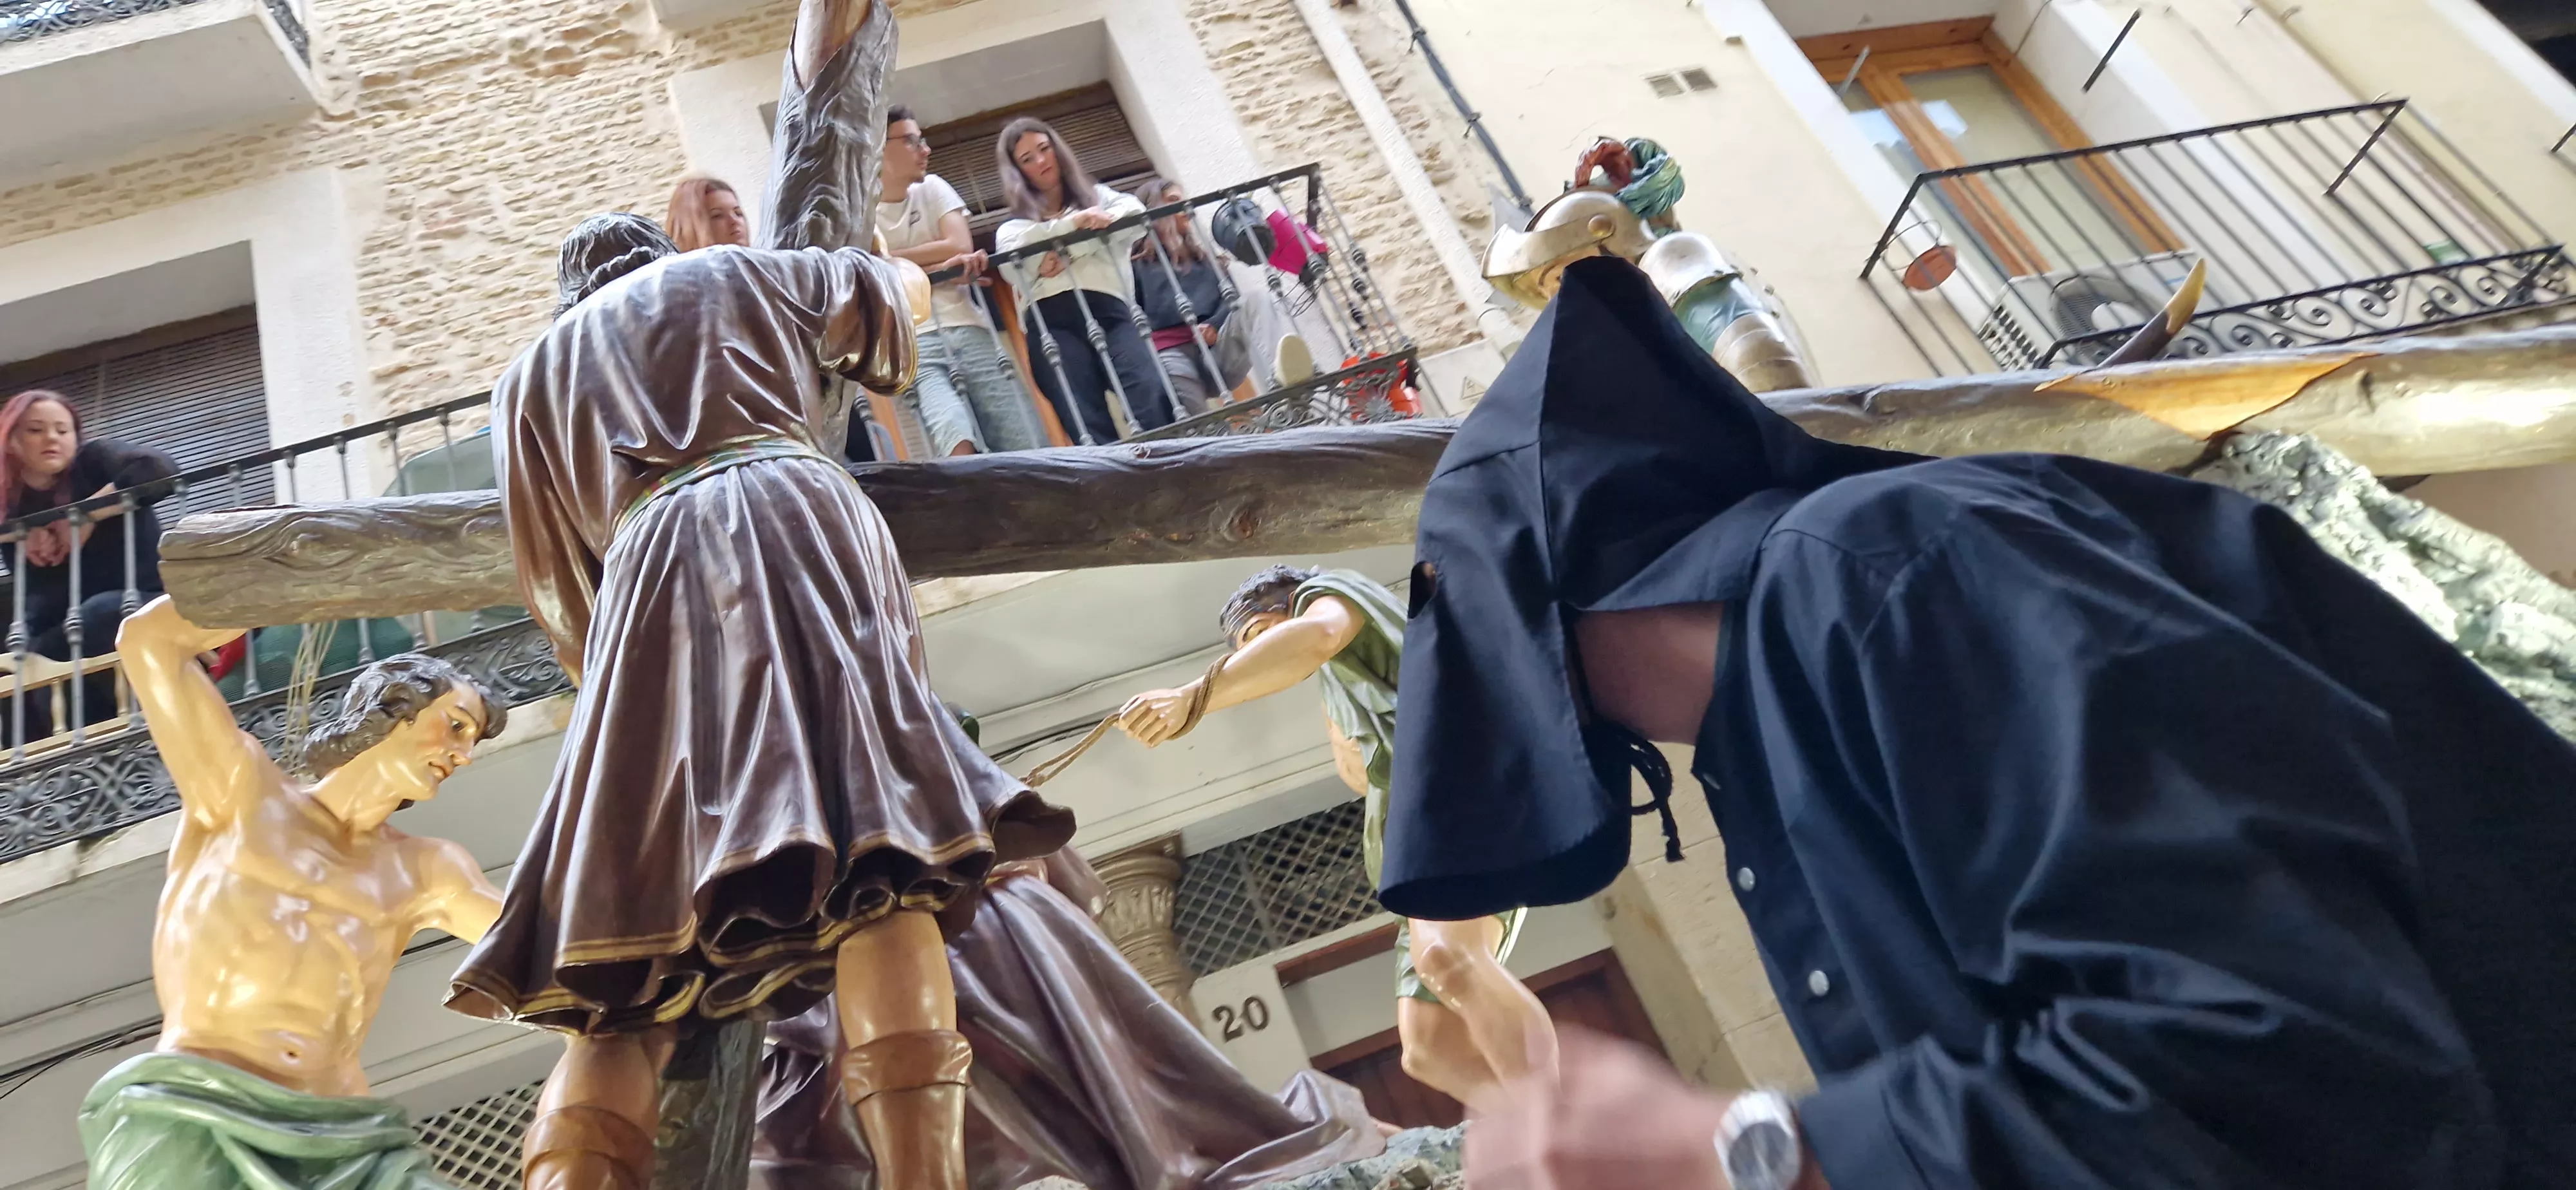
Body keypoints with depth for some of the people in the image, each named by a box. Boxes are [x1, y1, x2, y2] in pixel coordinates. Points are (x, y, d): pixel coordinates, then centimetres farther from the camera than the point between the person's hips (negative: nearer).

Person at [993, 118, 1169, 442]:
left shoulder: (1098, 197, 32)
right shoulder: (1014, 227, 31)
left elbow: (1137, 214, 8)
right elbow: (1012, 263, 5)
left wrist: (1062, 252, -3)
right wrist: (1074, 223, 2)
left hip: (1109, 311, 0)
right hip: (1053, 322, 0)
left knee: (1153, 399, -29)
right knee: (1089, 426, -24)